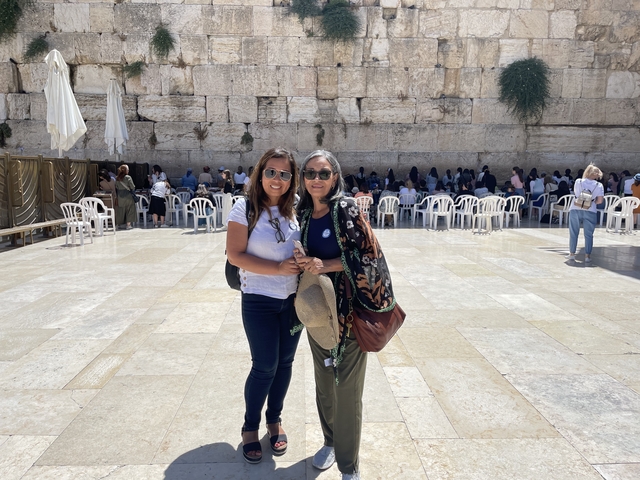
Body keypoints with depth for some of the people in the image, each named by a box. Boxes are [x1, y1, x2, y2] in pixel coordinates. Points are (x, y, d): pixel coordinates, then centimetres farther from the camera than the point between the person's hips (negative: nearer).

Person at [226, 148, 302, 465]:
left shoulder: (296, 208, 0)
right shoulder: (245, 208, -11)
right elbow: (235, 255, -14)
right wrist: (278, 267, -21)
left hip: (293, 299, 4)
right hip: (259, 301, -4)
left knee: (285, 362, 15)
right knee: (264, 366, 4)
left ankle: (275, 419, 39)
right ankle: (250, 427, 30)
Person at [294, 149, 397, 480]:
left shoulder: (346, 209, -11)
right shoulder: (303, 214, 6)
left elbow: (368, 253, -14)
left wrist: (325, 264, -20)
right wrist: (302, 262, -3)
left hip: (349, 308, -5)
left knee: (347, 386, 1)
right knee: (323, 379, 18)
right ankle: (330, 441, 41)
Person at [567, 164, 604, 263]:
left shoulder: (578, 181, 1)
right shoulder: (599, 185, -2)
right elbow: (600, 200, -4)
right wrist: (593, 202, 14)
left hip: (575, 210, 1)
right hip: (590, 211, -1)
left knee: (573, 233, 10)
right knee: (588, 235, 7)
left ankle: (572, 254, 15)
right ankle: (587, 256, 8)